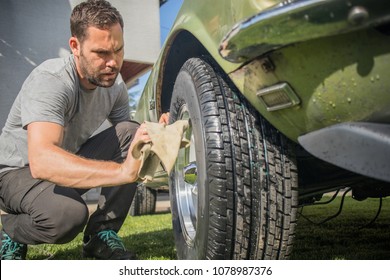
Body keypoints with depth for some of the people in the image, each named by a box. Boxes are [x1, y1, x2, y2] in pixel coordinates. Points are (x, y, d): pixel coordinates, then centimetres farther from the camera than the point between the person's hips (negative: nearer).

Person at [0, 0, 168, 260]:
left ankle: (102, 235, -9)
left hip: (68, 165, 6)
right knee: (68, 214, -37)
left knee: (130, 133, -16)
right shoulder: (49, 81, -30)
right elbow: (41, 161, -45)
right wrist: (122, 171, -57)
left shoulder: (114, 83, -9)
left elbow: (129, 138, -2)